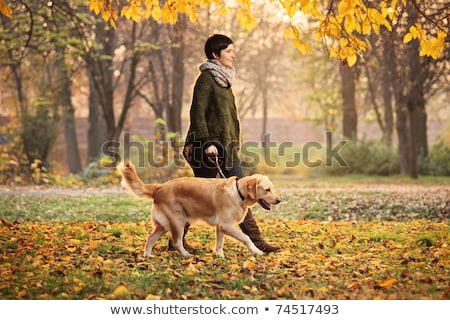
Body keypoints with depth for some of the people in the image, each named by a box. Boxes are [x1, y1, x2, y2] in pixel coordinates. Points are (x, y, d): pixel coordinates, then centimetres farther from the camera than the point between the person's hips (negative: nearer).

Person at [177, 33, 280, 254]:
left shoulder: (223, 79, 16)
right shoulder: (206, 78, -11)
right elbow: (197, 112, -17)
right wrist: (206, 143, -23)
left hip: (227, 145, 9)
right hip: (212, 146, -9)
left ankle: (256, 240, 7)